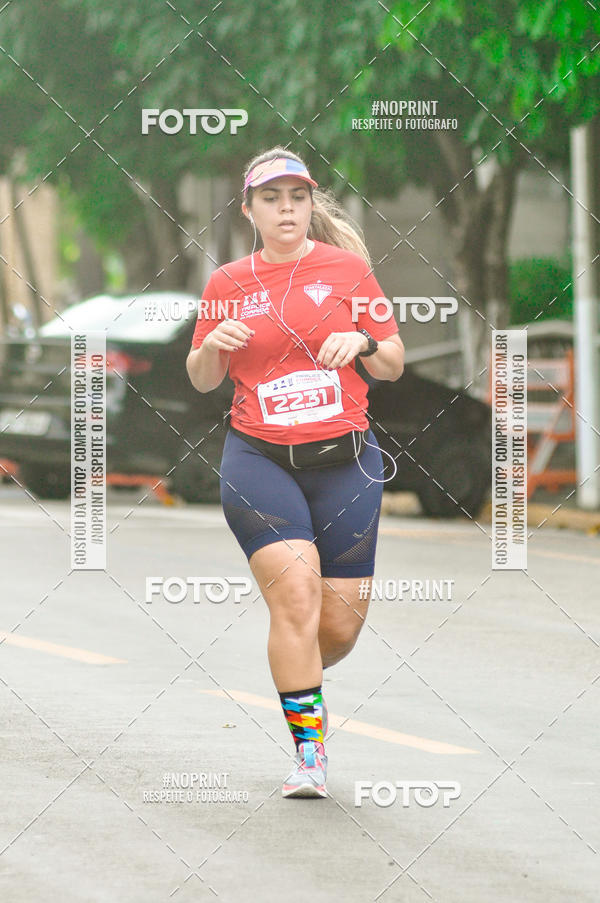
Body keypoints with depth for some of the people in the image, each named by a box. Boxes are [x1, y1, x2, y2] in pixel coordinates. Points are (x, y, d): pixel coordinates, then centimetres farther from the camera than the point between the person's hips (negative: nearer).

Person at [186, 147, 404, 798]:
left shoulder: (347, 268, 5)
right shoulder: (227, 284, 7)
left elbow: (393, 365, 9)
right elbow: (202, 380, 17)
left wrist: (362, 341, -12)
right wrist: (212, 346, -5)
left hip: (344, 458, 1)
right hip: (257, 459, -1)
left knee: (341, 623, 0)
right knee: (295, 594, -20)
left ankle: (302, 684, 35)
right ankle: (309, 750, -11)